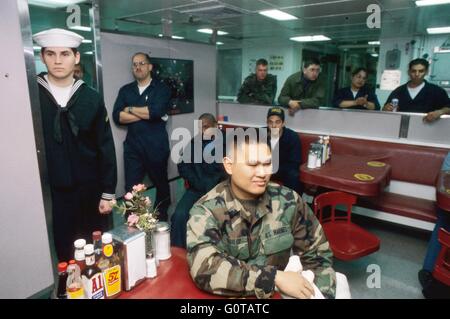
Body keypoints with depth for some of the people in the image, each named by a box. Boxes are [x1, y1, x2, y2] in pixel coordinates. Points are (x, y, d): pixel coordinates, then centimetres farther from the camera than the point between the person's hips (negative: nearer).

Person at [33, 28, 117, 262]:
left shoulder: (91, 99, 0)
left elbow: (105, 149, 1)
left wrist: (108, 193, 1)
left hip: (90, 191, 1)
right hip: (49, 193, -1)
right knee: (64, 256, 9)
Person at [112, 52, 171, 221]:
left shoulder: (161, 88, 0)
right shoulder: (125, 90, 11)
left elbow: (156, 111, -18)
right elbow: (117, 116, -3)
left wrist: (130, 109, -6)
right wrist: (146, 114, -11)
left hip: (156, 146, -2)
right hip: (132, 146, 3)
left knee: (161, 184, 14)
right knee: (130, 188, 2)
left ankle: (162, 219, 36)